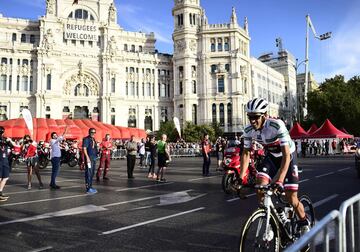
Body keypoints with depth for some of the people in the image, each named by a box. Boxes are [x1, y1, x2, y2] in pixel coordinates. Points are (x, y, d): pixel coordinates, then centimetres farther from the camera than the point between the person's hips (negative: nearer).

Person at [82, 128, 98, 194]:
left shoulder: (93, 139, 17)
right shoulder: (86, 139, -9)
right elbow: (84, 149, -16)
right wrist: (87, 157, -22)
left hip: (94, 158, 9)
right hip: (89, 158, -9)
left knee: (92, 173, 13)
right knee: (88, 173, -7)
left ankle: (90, 186, 22)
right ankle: (88, 188, -3)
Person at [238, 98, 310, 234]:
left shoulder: (277, 125, -34)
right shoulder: (248, 130, -19)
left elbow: (286, 155, -36)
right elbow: (246, 153, -9)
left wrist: (280, 180, -45)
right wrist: (240, 177, -19)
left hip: (288, 157, -4)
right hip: (271, 156, 4)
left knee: (291, 198, -6)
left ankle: (304, 223, 25)